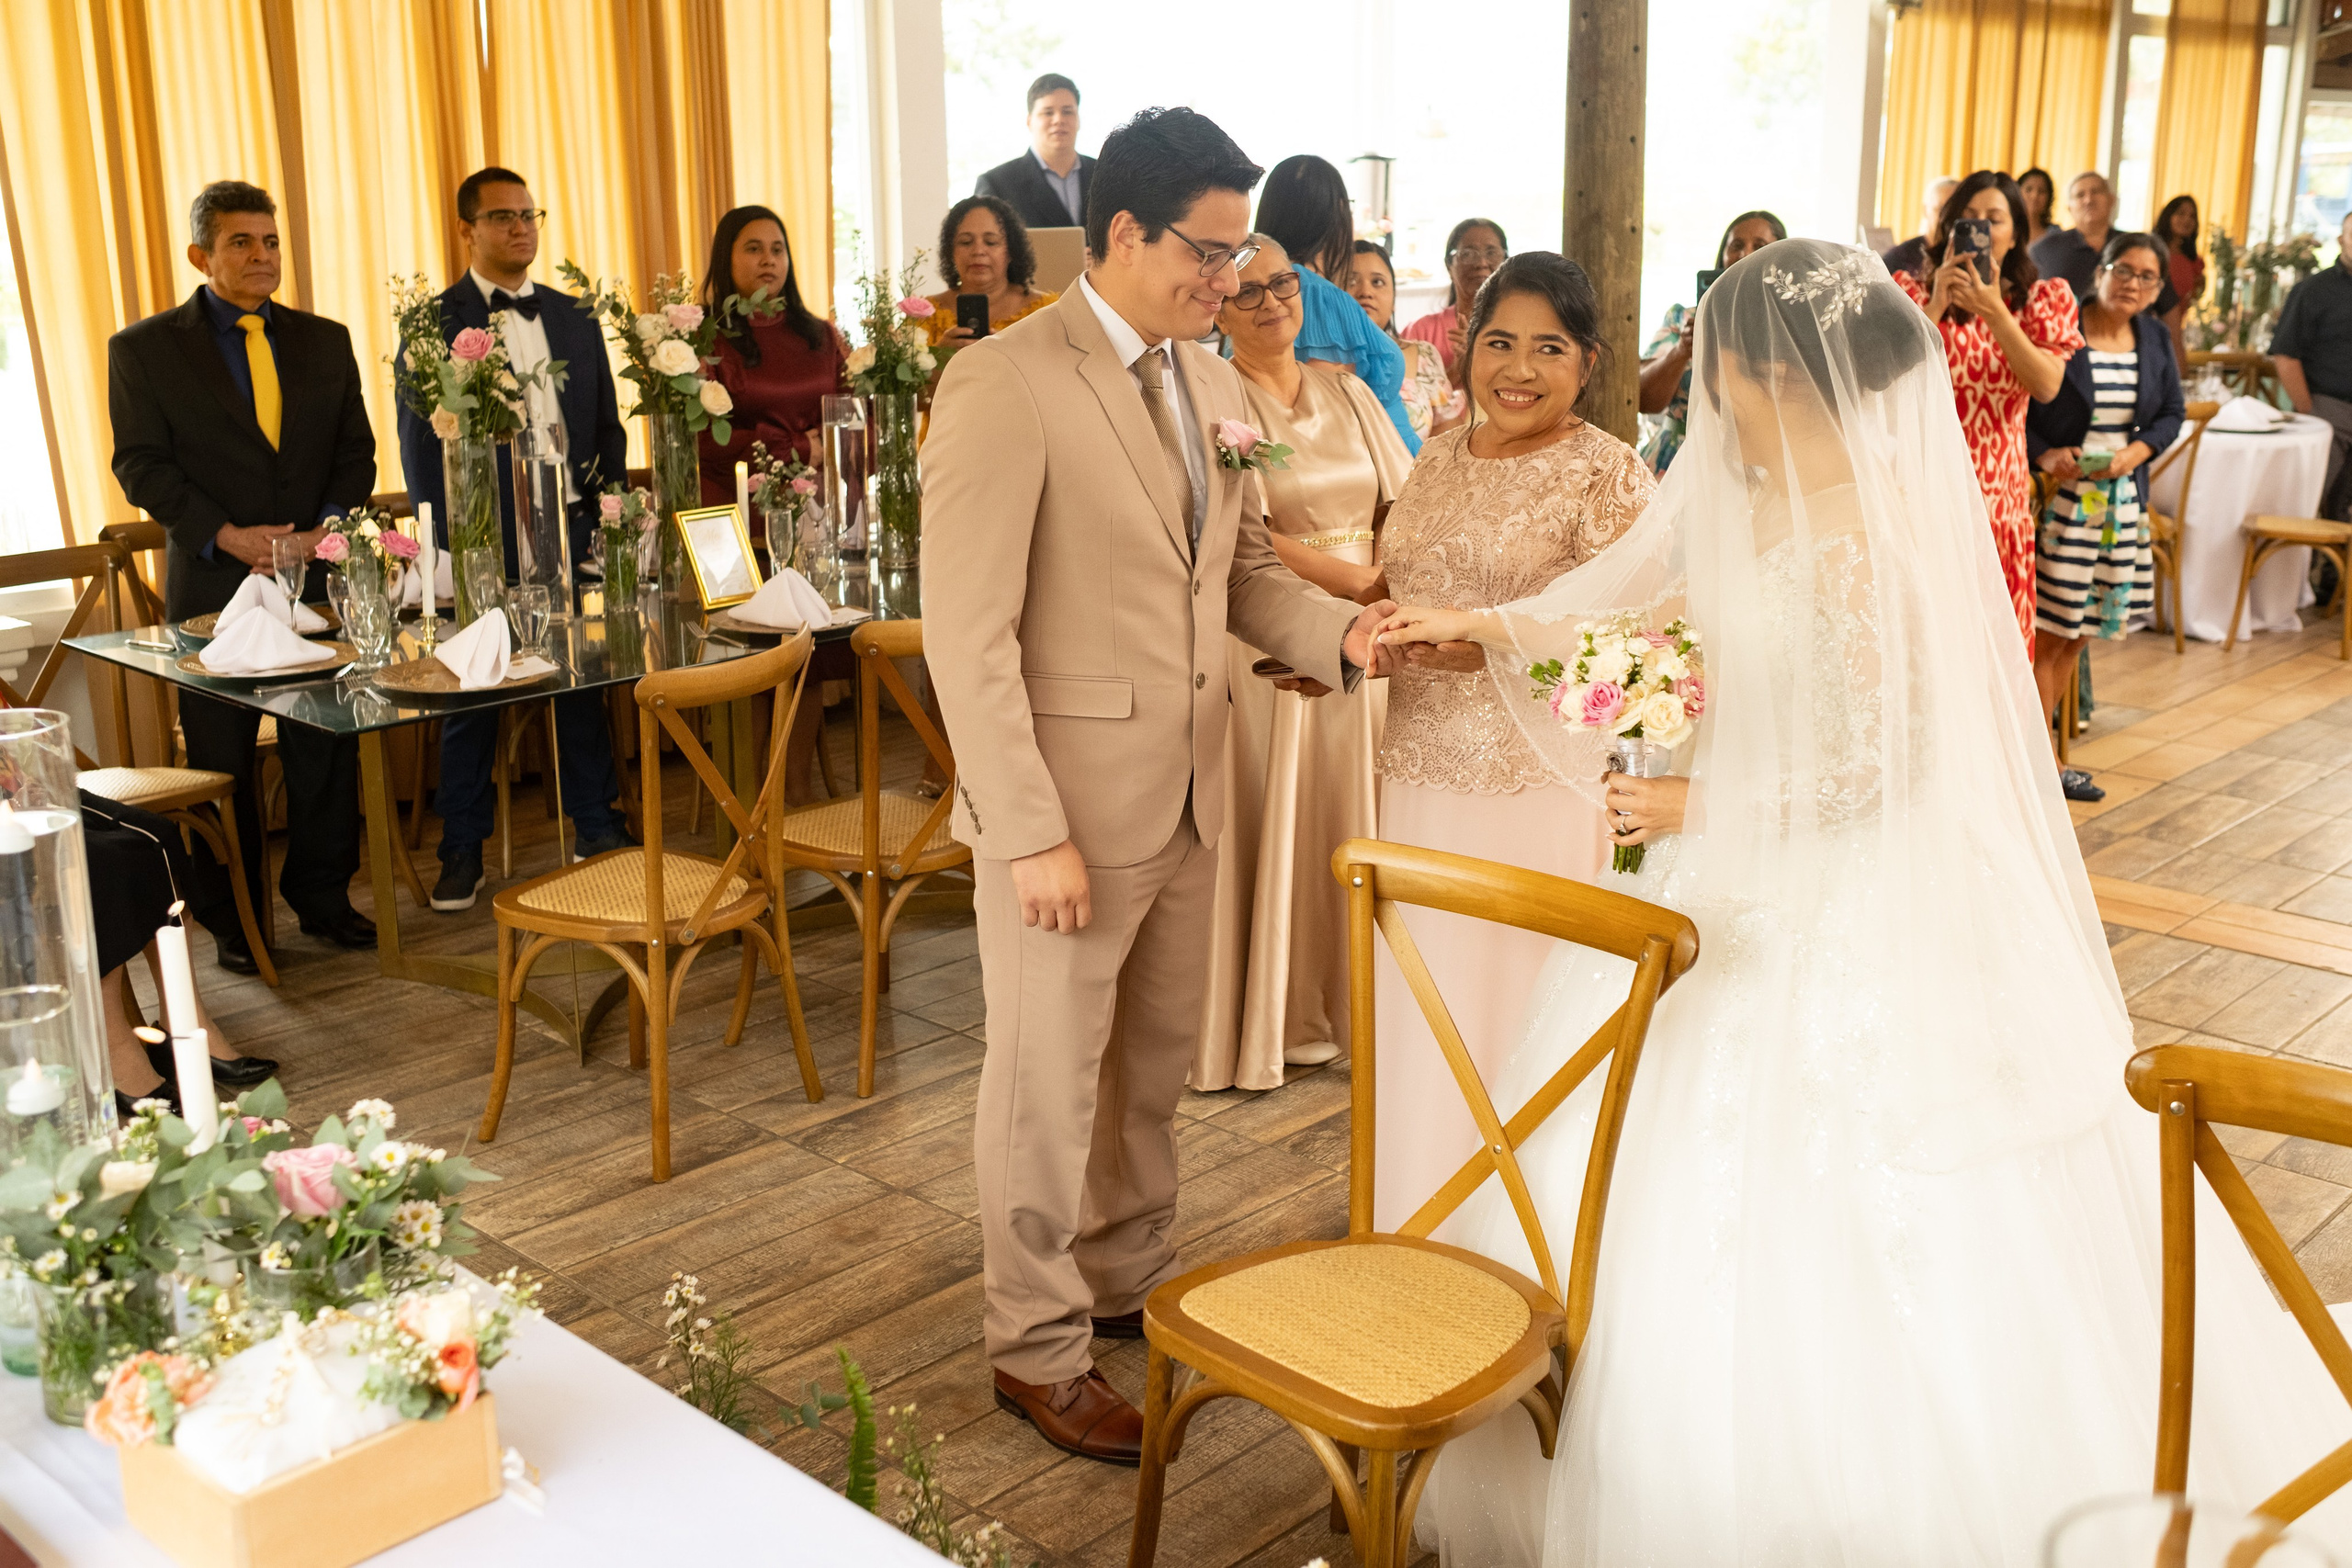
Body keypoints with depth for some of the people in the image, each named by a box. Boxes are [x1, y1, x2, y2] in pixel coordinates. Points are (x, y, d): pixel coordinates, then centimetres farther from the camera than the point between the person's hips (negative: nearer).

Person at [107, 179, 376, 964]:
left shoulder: (324, 341, 11)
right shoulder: (144, 349, 1)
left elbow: (355, 449, 9)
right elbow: (142, 465, -4)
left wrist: (331, 526, -9)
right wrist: (225, 535, -15)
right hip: (213, 586, -2)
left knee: (326, 750, 7)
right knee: (221, 761, 5)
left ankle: (322, 897, 22)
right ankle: (231, 920, 17)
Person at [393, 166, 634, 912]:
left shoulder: (575, 317, 13)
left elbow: (607, 425, 15)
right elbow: (420, 445, -3)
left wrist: (607, 515, 2)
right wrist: (450, 544, -10)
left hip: (571, 531, 4)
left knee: (584, 681, 9)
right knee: (470, 695, 4)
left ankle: (596, 825, 22)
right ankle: (462, 849, 14)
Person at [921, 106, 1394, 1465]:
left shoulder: (1213, 382, 8)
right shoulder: (1004, 385, -17)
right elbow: (968, 637, -19)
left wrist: (1337, 630, -6)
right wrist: (1032, 833, -21)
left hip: (1189, 792, 7)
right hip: (1067, 802, -7)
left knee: (1157, 1065, 20)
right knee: (1050, 1086, 9)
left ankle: (1134, 1276, 41)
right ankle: (1039, 1349, 27)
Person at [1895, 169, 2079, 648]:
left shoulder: (2043, 299, 10)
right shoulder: (1913, 291, 5)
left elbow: (2047, 387, -7)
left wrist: (1994, 312, -14)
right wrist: (1936, 306, -14)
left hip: (1998, 489, 2)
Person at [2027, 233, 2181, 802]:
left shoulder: (2155, 338, 8)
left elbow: (2172, 412, 14)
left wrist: (2137, 451, -5)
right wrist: (2043, 455, -21)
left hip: (2120, 501, 7)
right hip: (2057, 494, -6)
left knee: (2075, 629, 12)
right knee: (2047, 628, -4)